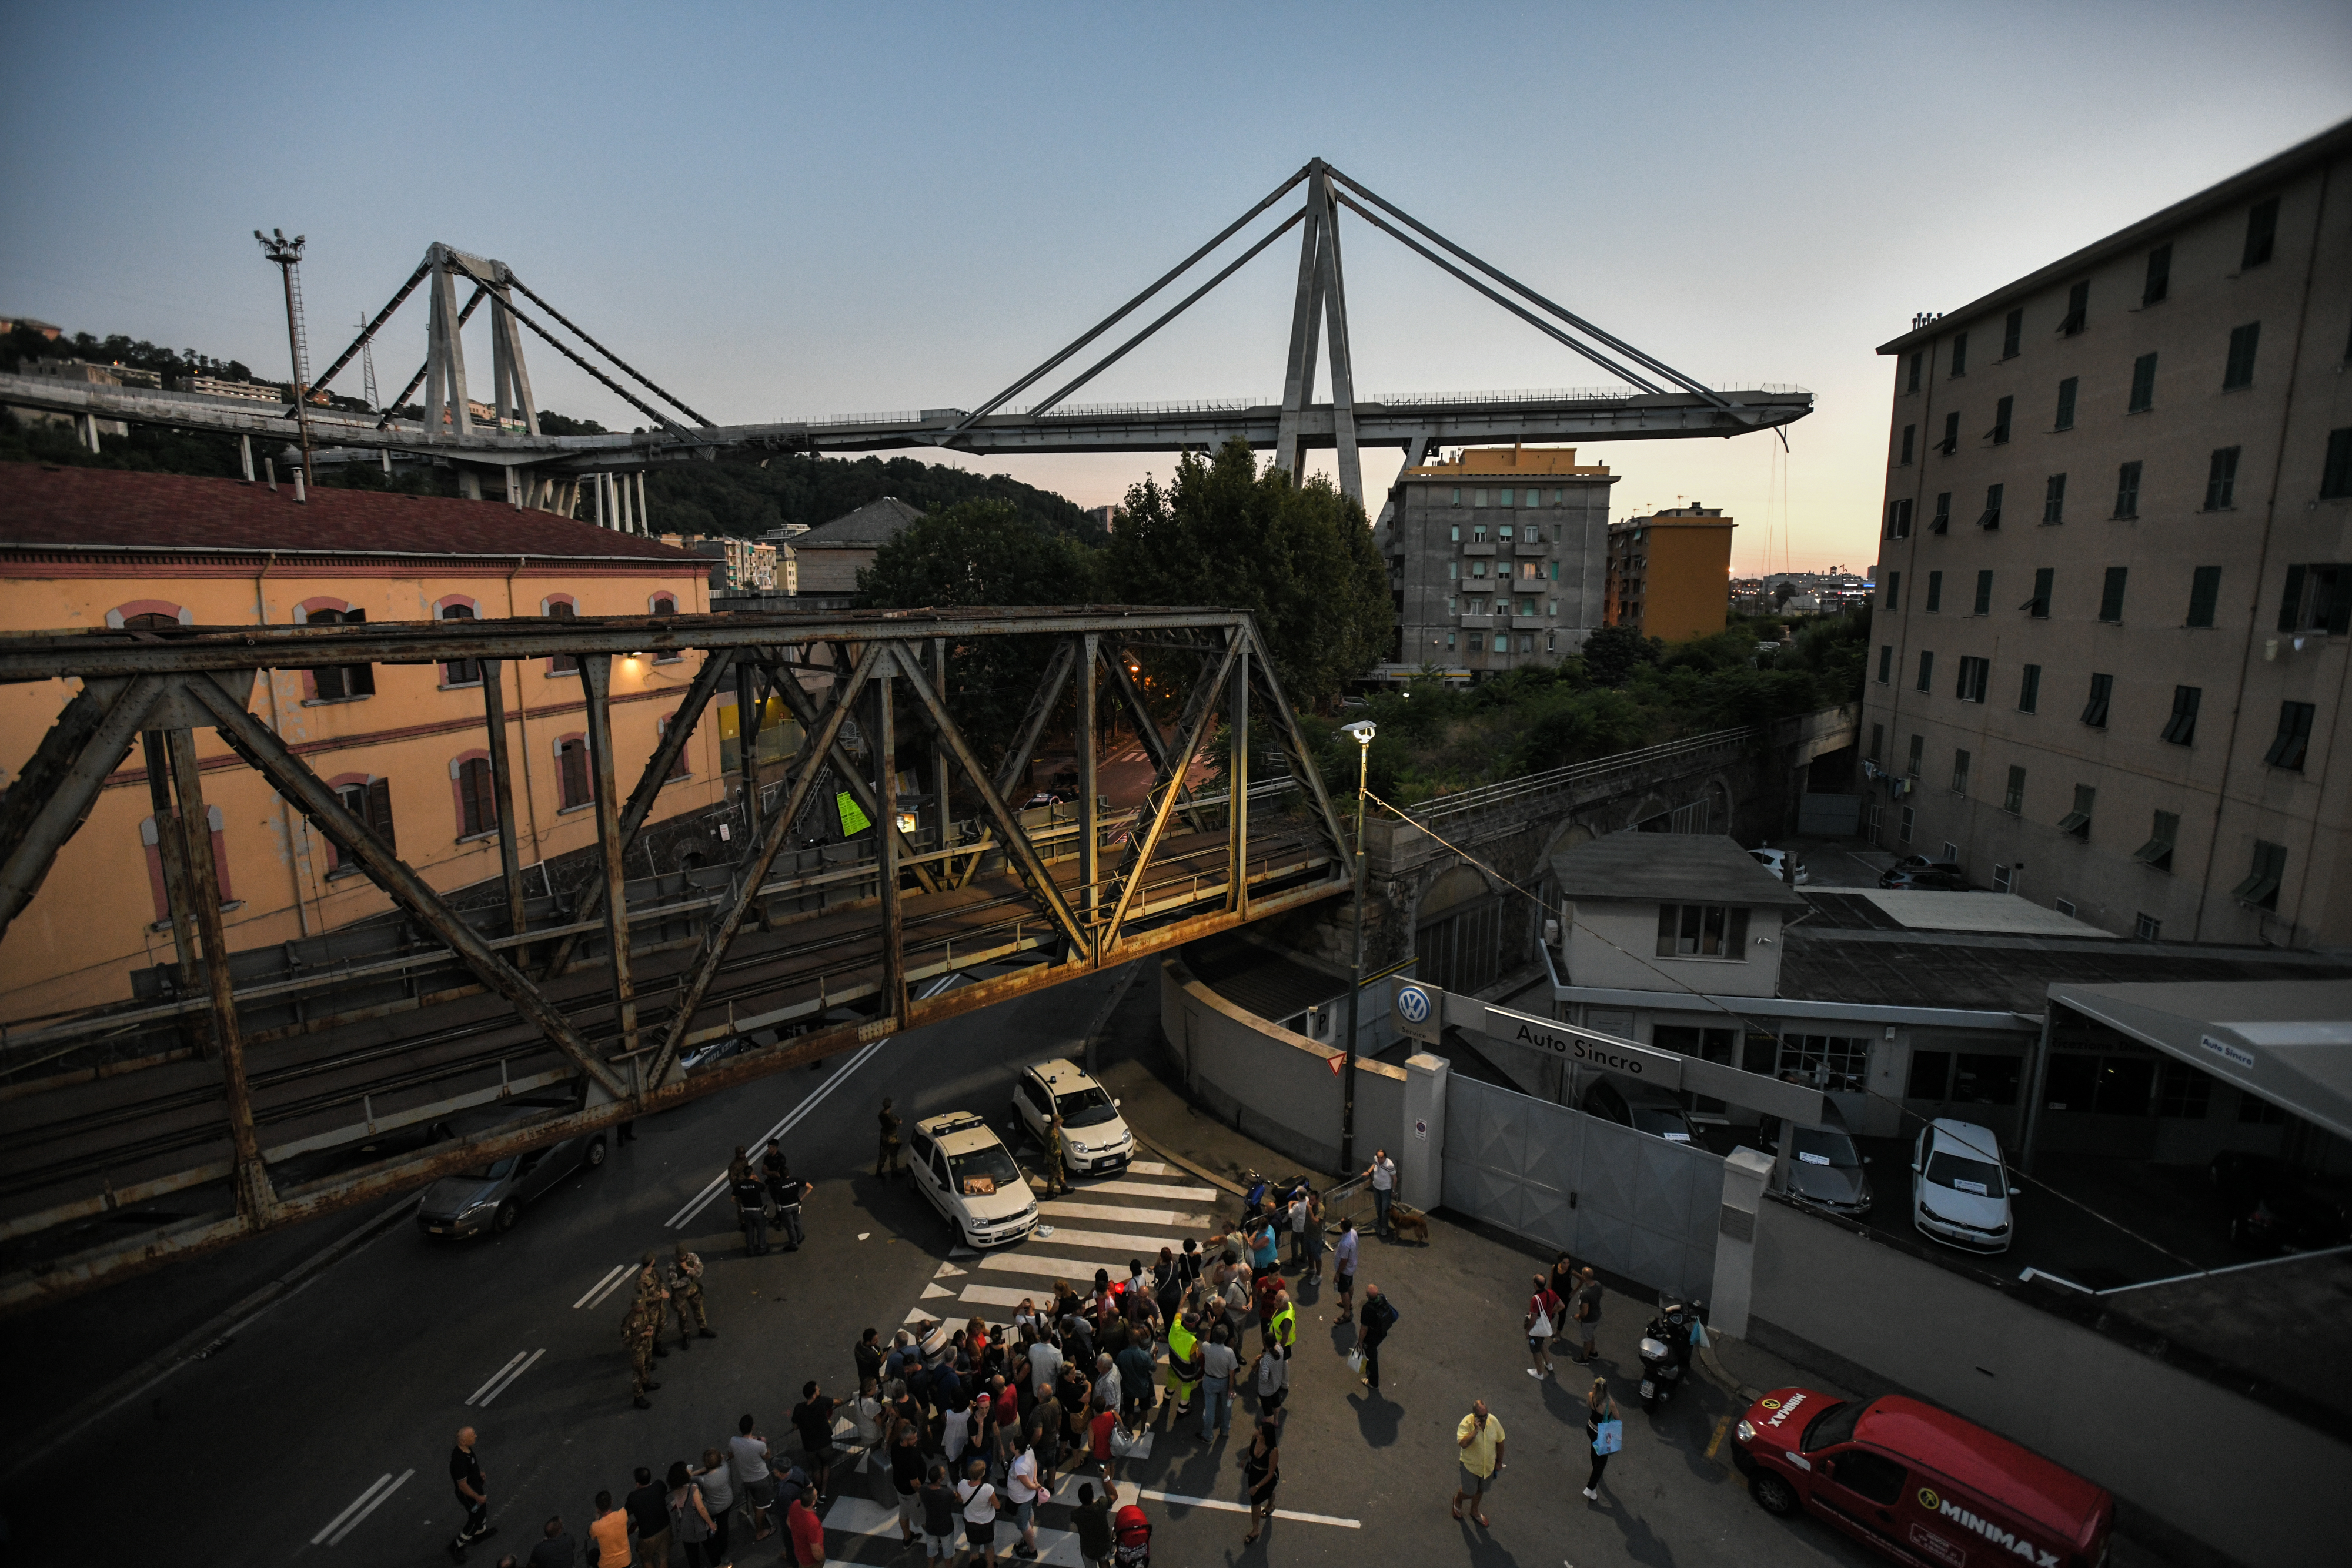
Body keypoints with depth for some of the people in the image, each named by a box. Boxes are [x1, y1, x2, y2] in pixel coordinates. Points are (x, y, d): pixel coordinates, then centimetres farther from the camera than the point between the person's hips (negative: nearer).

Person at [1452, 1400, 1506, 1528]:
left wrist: (1499, 1461, 6)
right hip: (1470, 1465, -4)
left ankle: (1475, 1511, 49)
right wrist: (1476, 1430, -44)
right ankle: (1457, 1499, 42)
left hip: (1488, 1465, 4)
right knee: (1469, 1492, 9)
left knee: (1480, 1490, 23)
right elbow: (1463, 1444, -40)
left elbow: (1500, 1441, -2)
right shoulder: (1466, 1423, -29)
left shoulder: (1493, 1421, -17)